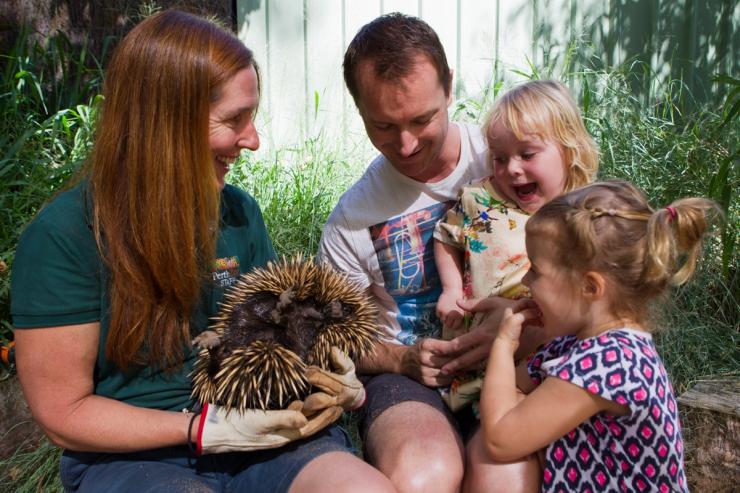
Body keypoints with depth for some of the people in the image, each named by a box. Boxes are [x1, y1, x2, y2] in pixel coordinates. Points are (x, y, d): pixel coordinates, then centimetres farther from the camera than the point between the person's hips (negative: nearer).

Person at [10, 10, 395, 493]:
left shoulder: (240, 212, 5)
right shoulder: (64, 235, -11)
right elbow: (65, 412, -8)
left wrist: (322, 370, -7)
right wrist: (207, 429, -18)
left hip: (259, 429, 3)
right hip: (134, 453, -2)